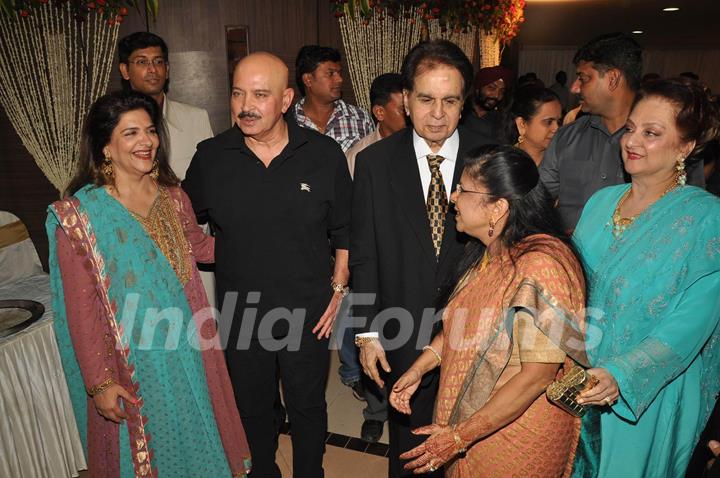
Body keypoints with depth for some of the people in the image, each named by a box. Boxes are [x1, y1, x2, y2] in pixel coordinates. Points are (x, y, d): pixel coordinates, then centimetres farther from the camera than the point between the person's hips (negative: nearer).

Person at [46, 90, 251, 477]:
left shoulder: (172, 197, -4)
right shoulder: (79, 214, -17)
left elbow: (197, 245, 14)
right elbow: (80, 308, -14)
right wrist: (99, 382, -13)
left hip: (189, 348, 4)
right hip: (132, 362, -4)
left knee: (198, 435, 24)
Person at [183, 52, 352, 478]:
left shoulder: (325, 154, -8)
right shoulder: (211, 157, -6)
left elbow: (344, 230, 0)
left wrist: (338, 287, -3)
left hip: (309, 314, -1)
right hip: (240, 315, 2)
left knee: (308, 407, 19)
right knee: (253, 409, 21)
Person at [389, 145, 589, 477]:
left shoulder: (540, 266, -30)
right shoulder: (488, 249, -4)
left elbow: (537, 377, -27)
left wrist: (460, 436, -22)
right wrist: (418, 368, -1)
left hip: (514, 434, -7)